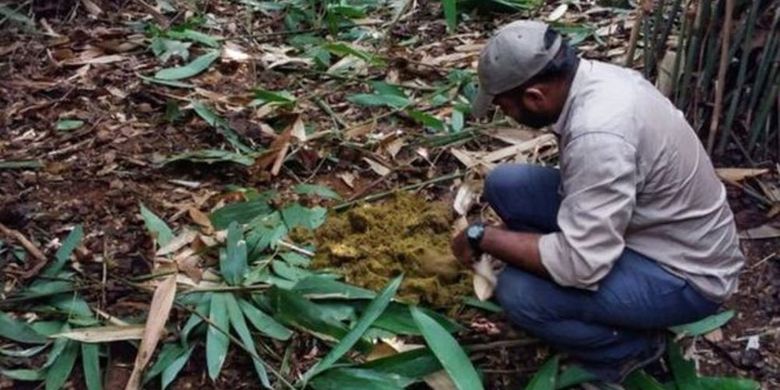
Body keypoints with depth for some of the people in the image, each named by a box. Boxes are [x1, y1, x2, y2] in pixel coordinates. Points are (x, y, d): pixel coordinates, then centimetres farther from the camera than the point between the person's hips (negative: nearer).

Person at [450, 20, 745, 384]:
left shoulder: (599, 135, -35)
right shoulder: (593, 76, -6)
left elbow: (579, 265, -34)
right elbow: (585, 177, 12)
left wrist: (483, 237, -21)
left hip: (683, 272, -8)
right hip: (641, 222, 8)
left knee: (518, 293, -25)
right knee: (505, 185, -3)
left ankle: (632, 348, 1)